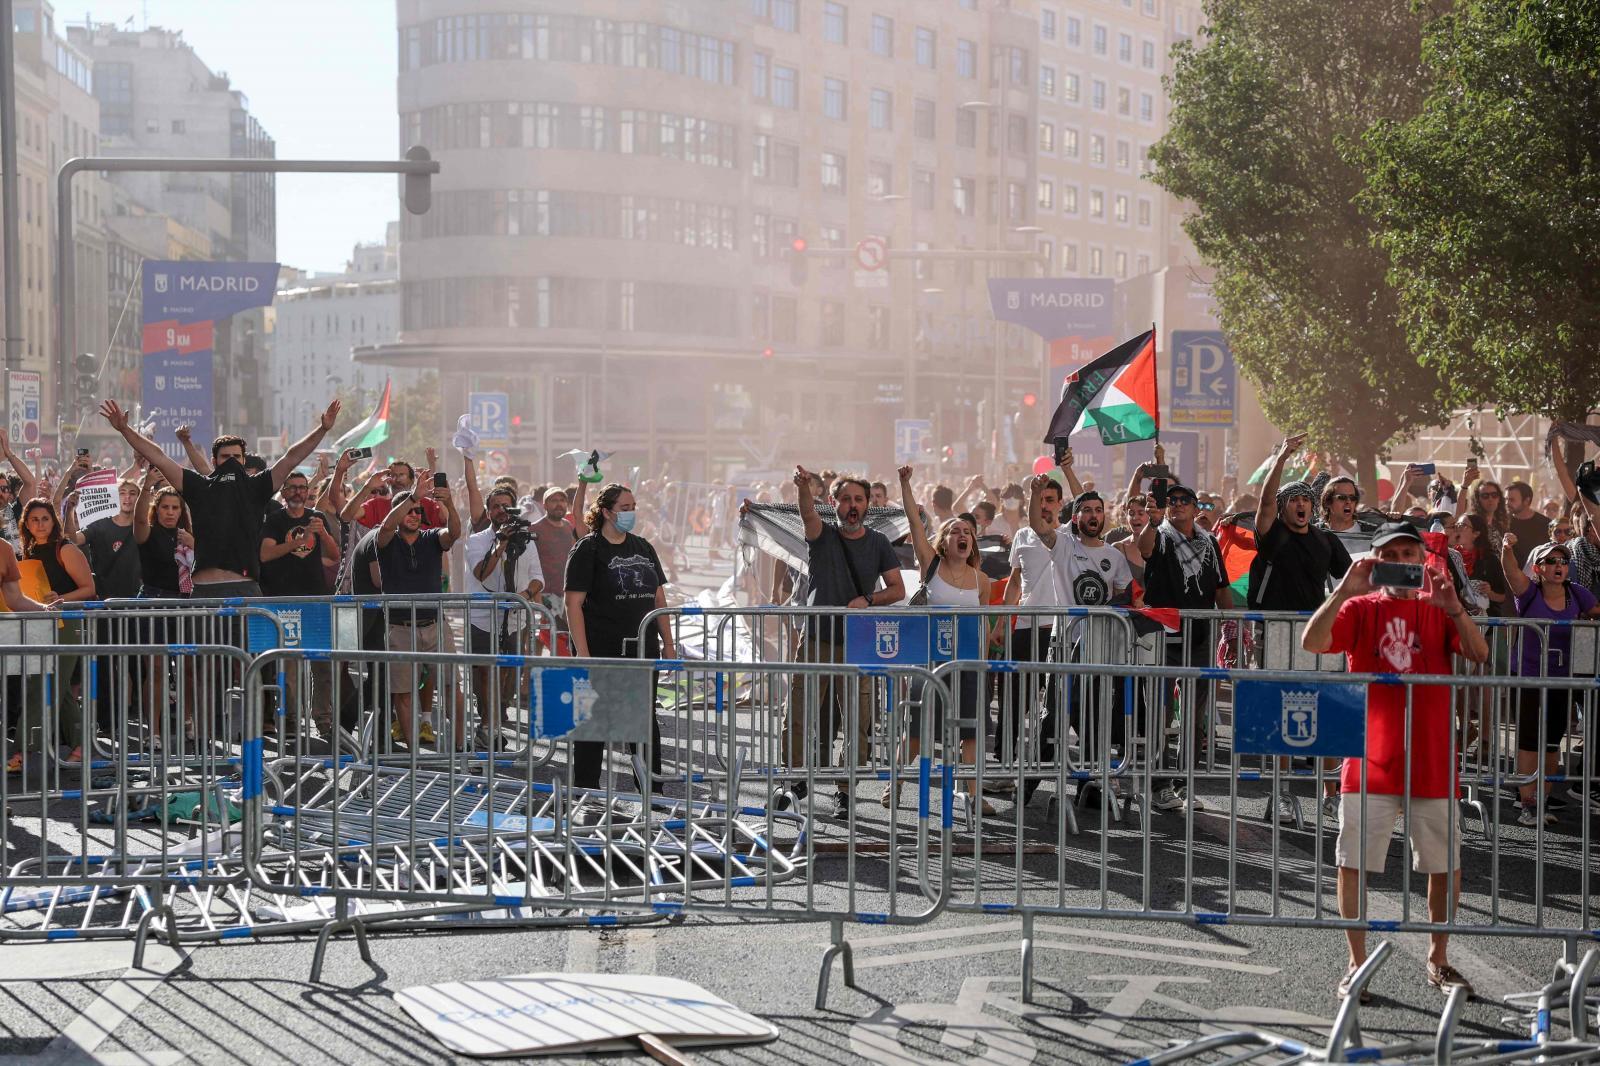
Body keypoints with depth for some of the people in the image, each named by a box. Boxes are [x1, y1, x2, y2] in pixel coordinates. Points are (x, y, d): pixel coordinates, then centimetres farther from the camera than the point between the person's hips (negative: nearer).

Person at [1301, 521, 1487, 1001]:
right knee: (1354, 863, -2)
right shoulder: (1361, 609, 2)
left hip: (1432, 760, 2)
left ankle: (1438, 960, 25)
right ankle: (1357, 964, 9)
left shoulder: (1438, 610, 6)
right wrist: (1344, 591, -24)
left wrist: (1452, 605, -24)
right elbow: (1312, 643, -15)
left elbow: (1479, 653, -10)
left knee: (1446, 865, 8)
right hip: (1370, 761, -1)